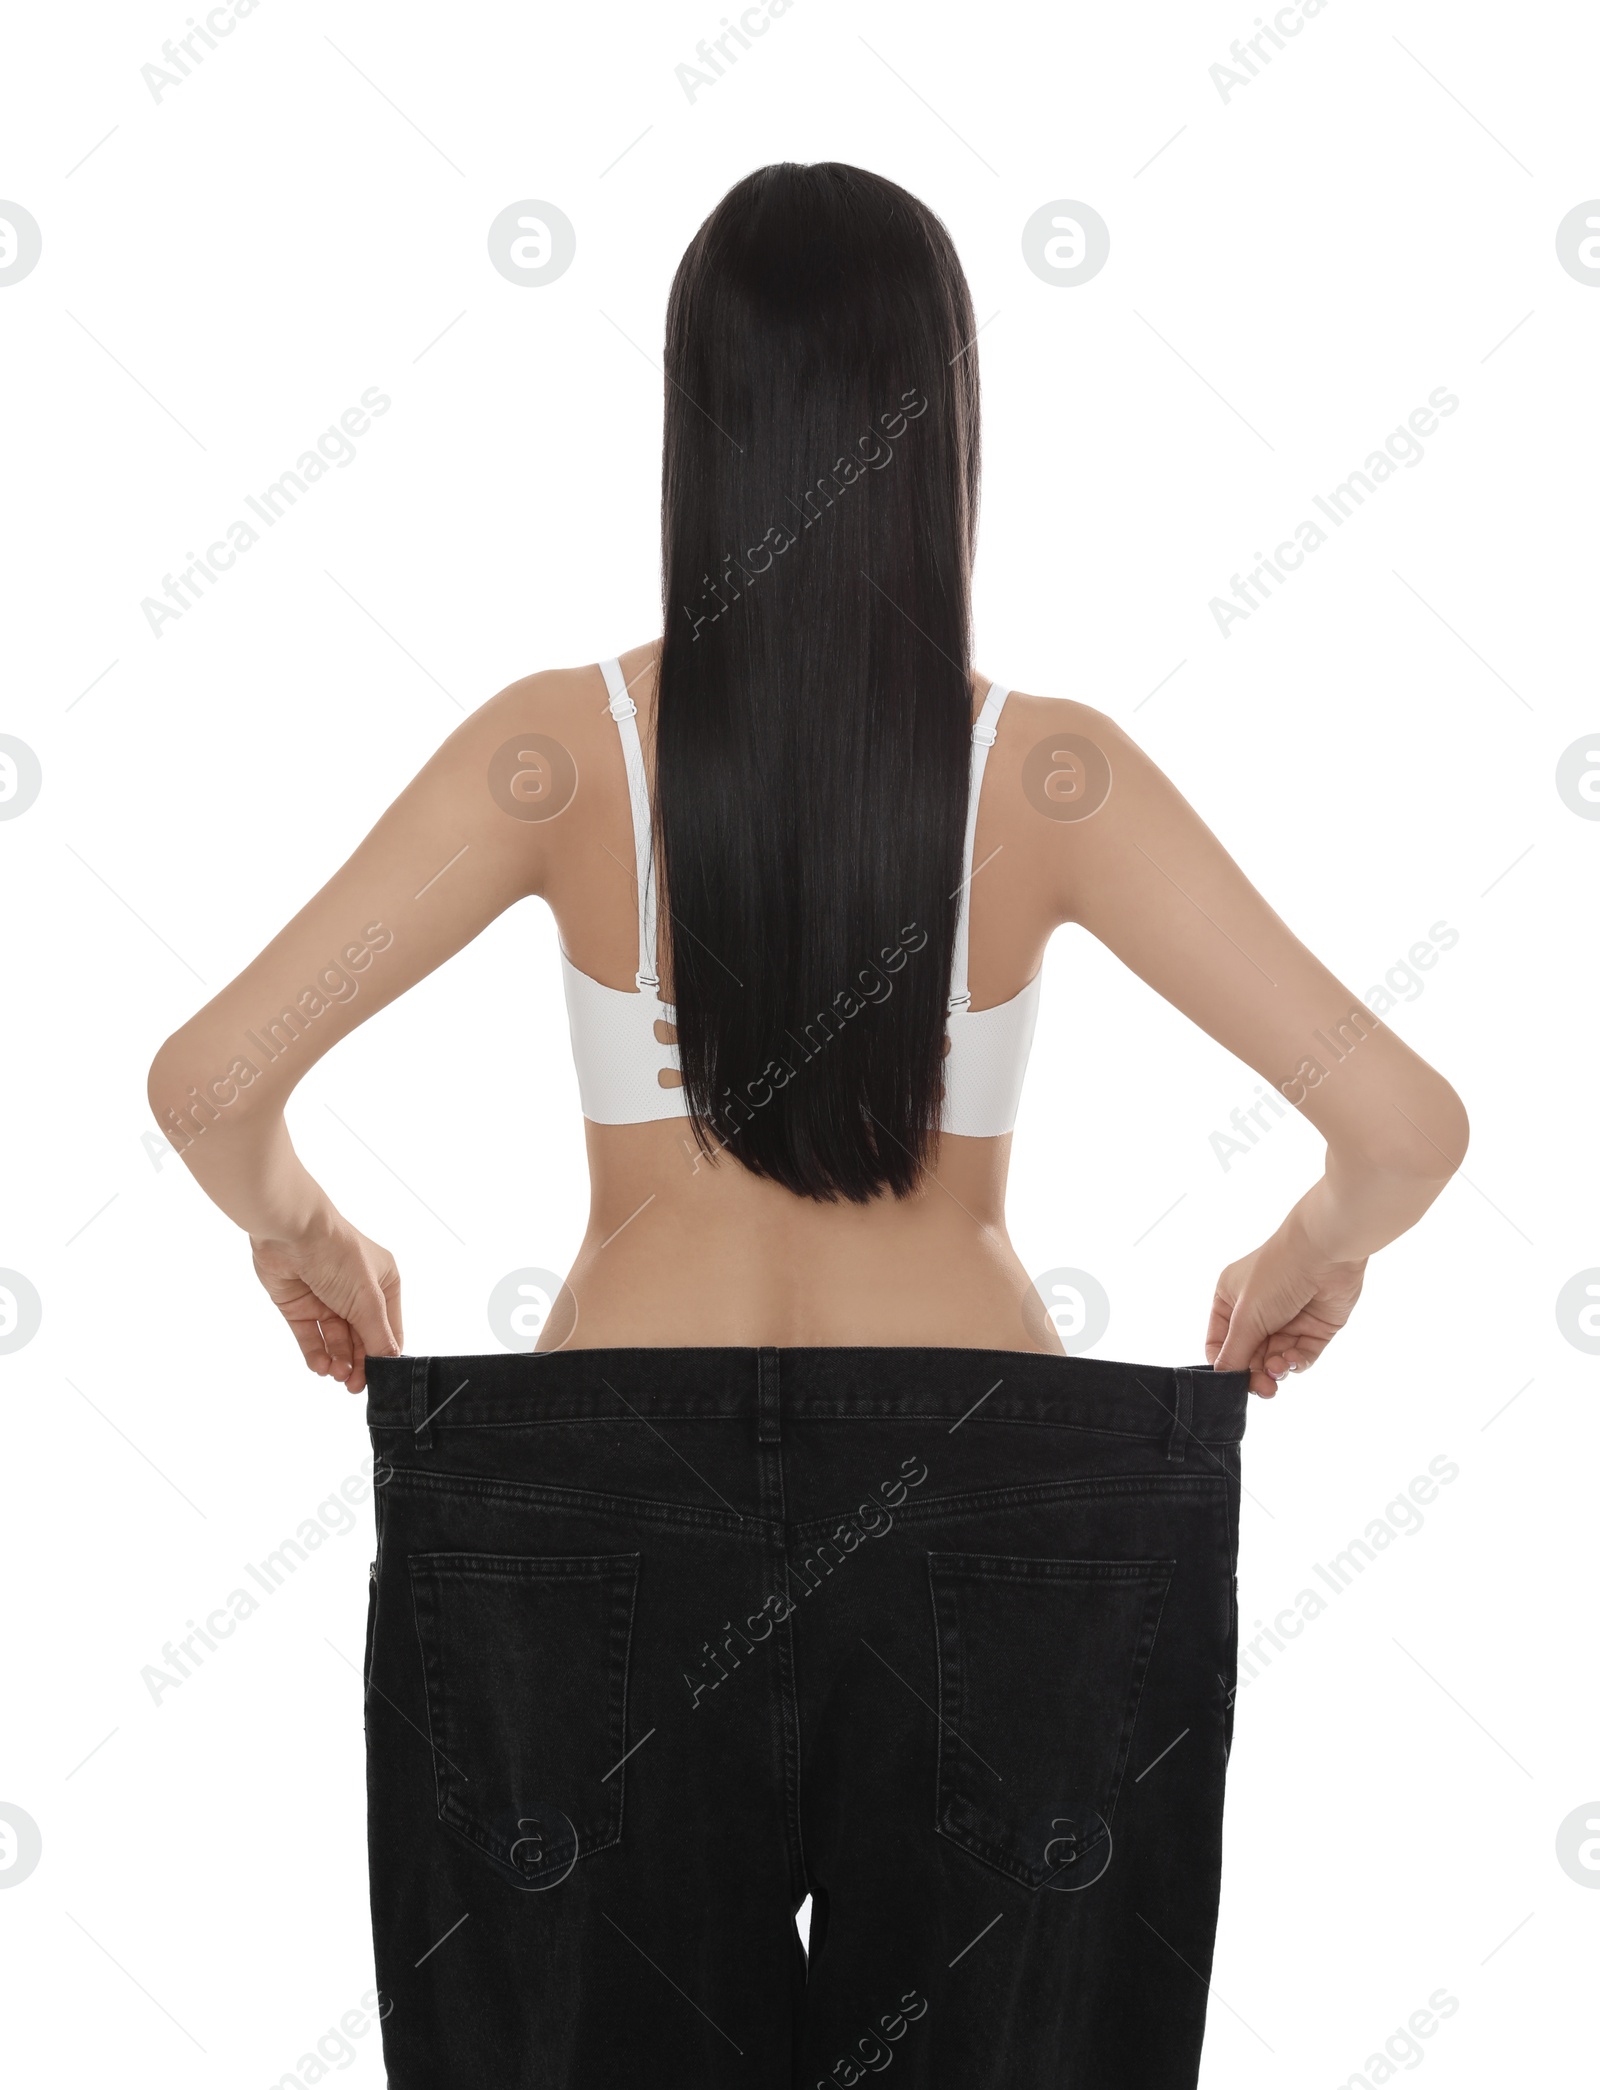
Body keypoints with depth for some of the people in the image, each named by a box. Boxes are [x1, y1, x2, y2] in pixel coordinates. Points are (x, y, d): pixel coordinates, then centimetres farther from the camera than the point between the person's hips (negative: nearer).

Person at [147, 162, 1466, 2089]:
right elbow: (1404, 1128, -11)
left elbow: (210, 1085, -12)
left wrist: (301, 1234, 9)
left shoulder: (566, 749, -9)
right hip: (988, 1500, 0)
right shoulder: (1050, 774, -9)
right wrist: (1309, 1255, 10)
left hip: (607, 1498, 0)